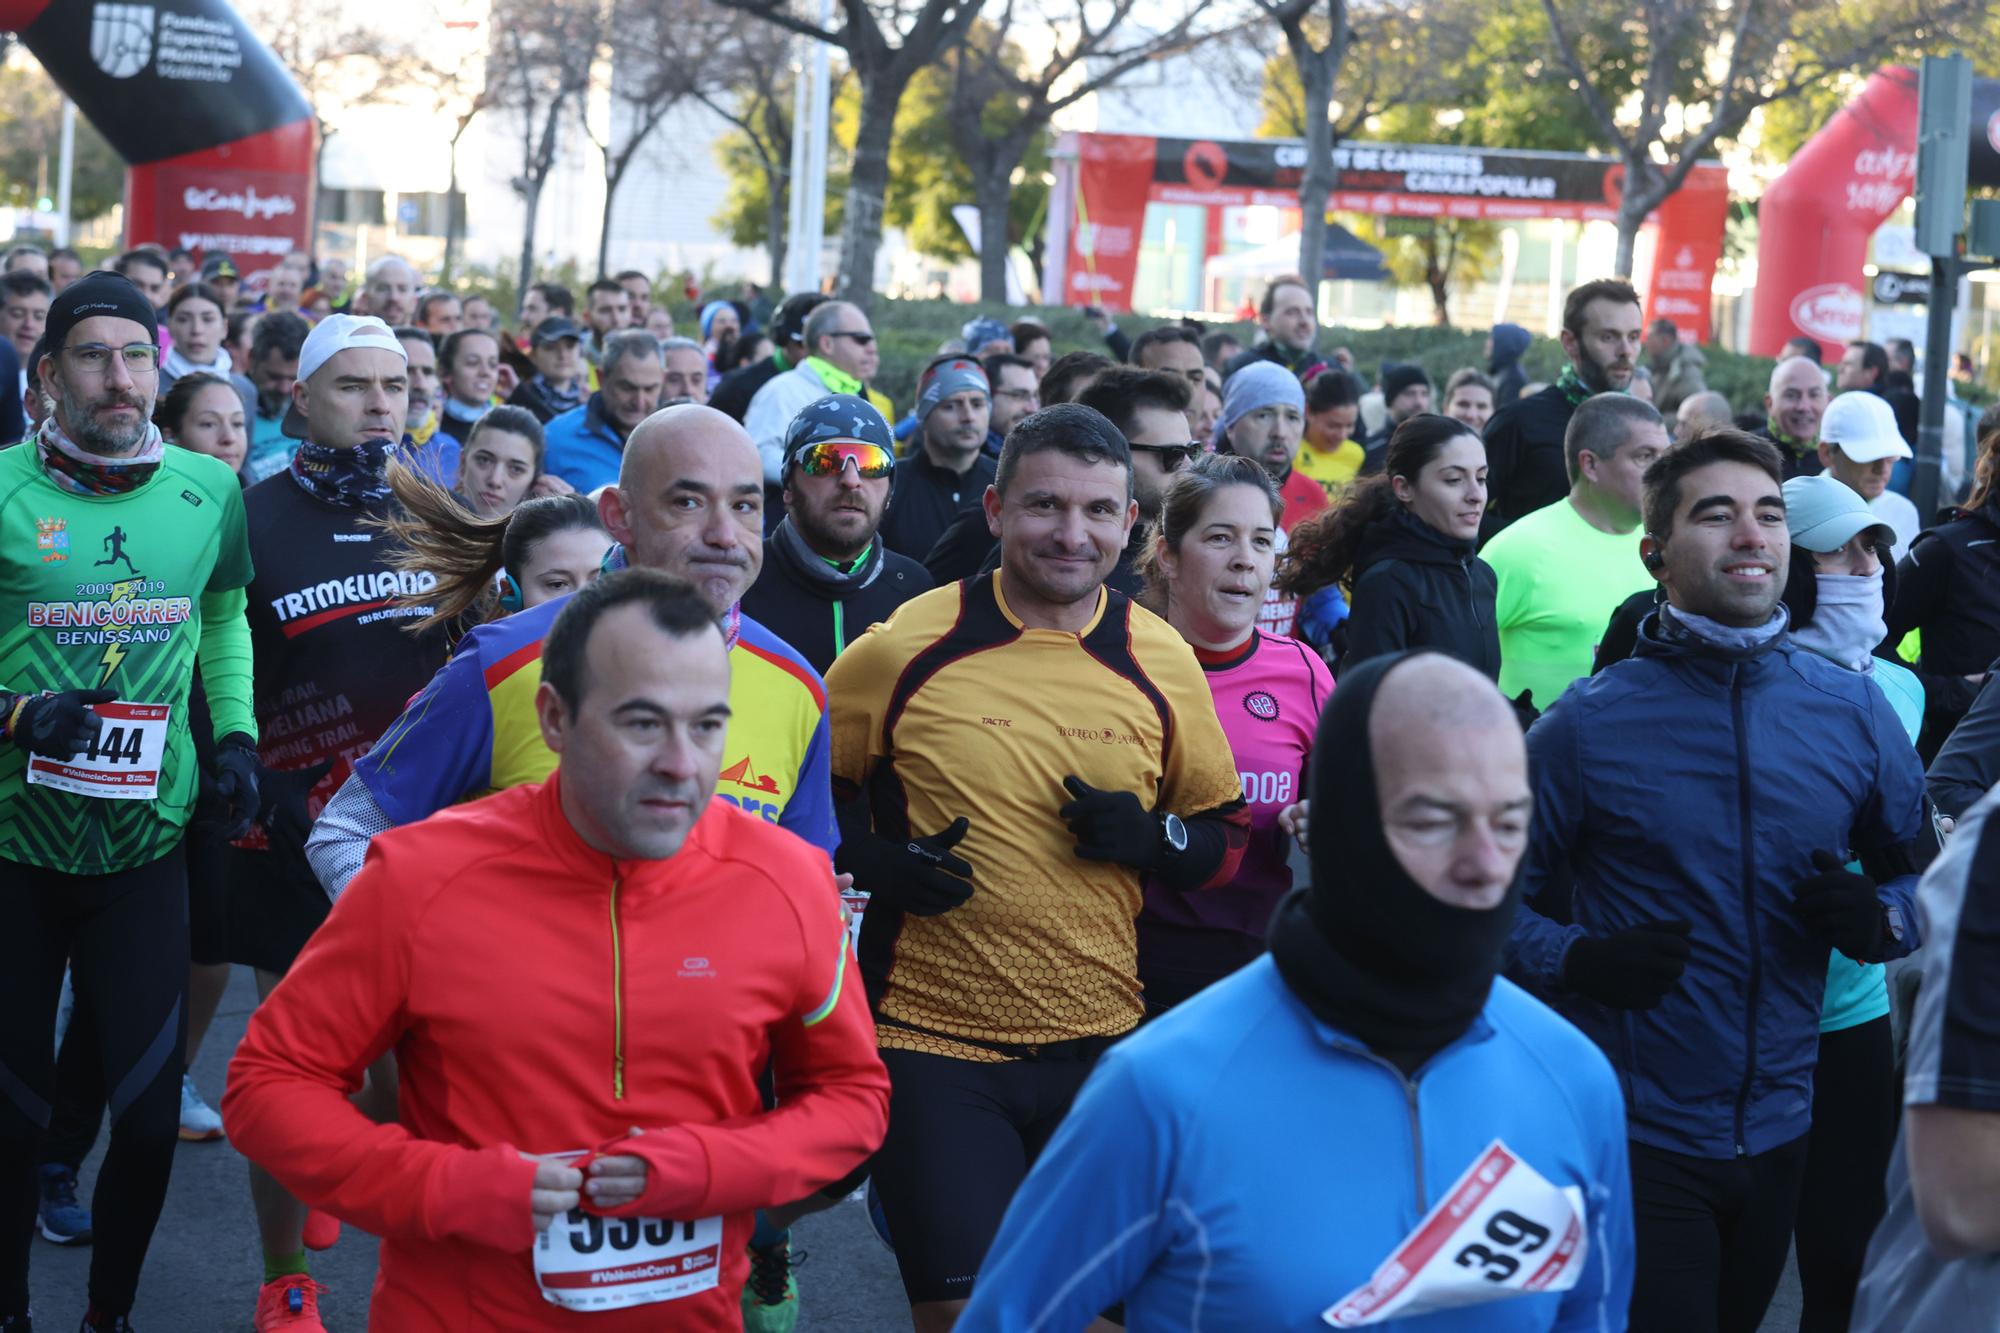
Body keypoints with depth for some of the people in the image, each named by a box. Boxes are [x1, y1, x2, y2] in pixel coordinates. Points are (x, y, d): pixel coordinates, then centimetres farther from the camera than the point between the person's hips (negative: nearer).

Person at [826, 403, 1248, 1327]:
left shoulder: (1162, 663, 2)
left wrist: (1152, 838, -9)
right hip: (931, 1039, -3)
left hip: (1103, 1043, 3)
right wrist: (866, 858, -12)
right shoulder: (902, 651, -6)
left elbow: (1227, 837, 12)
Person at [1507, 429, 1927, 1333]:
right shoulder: (1591, 722, -9)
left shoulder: (1853, 710, 0)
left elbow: (1922, 873, 11)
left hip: (1778, 1129, 4)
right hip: (1634, 1136, -4)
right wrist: (1577, 960, -22)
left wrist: (1878, 921, -10)